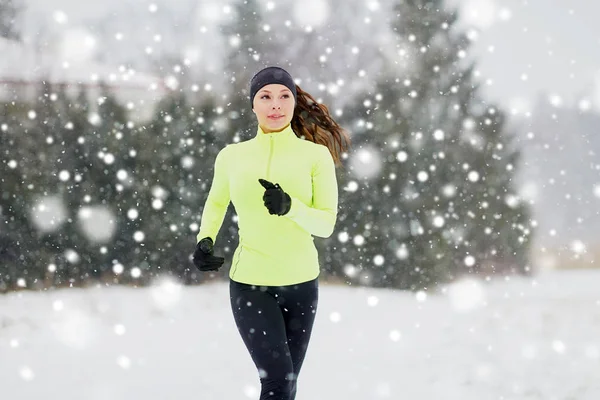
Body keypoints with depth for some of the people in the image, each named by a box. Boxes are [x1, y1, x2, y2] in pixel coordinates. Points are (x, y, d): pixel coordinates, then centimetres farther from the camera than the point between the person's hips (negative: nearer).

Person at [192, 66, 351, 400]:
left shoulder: (316, 155, -4)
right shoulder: (232, 156, -1)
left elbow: (327, 224, -7)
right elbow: (216, 203, 19)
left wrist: (290, 207, -25)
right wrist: (205, 240, 2)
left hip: (301, 283, 1)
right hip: (250, 284, -1)